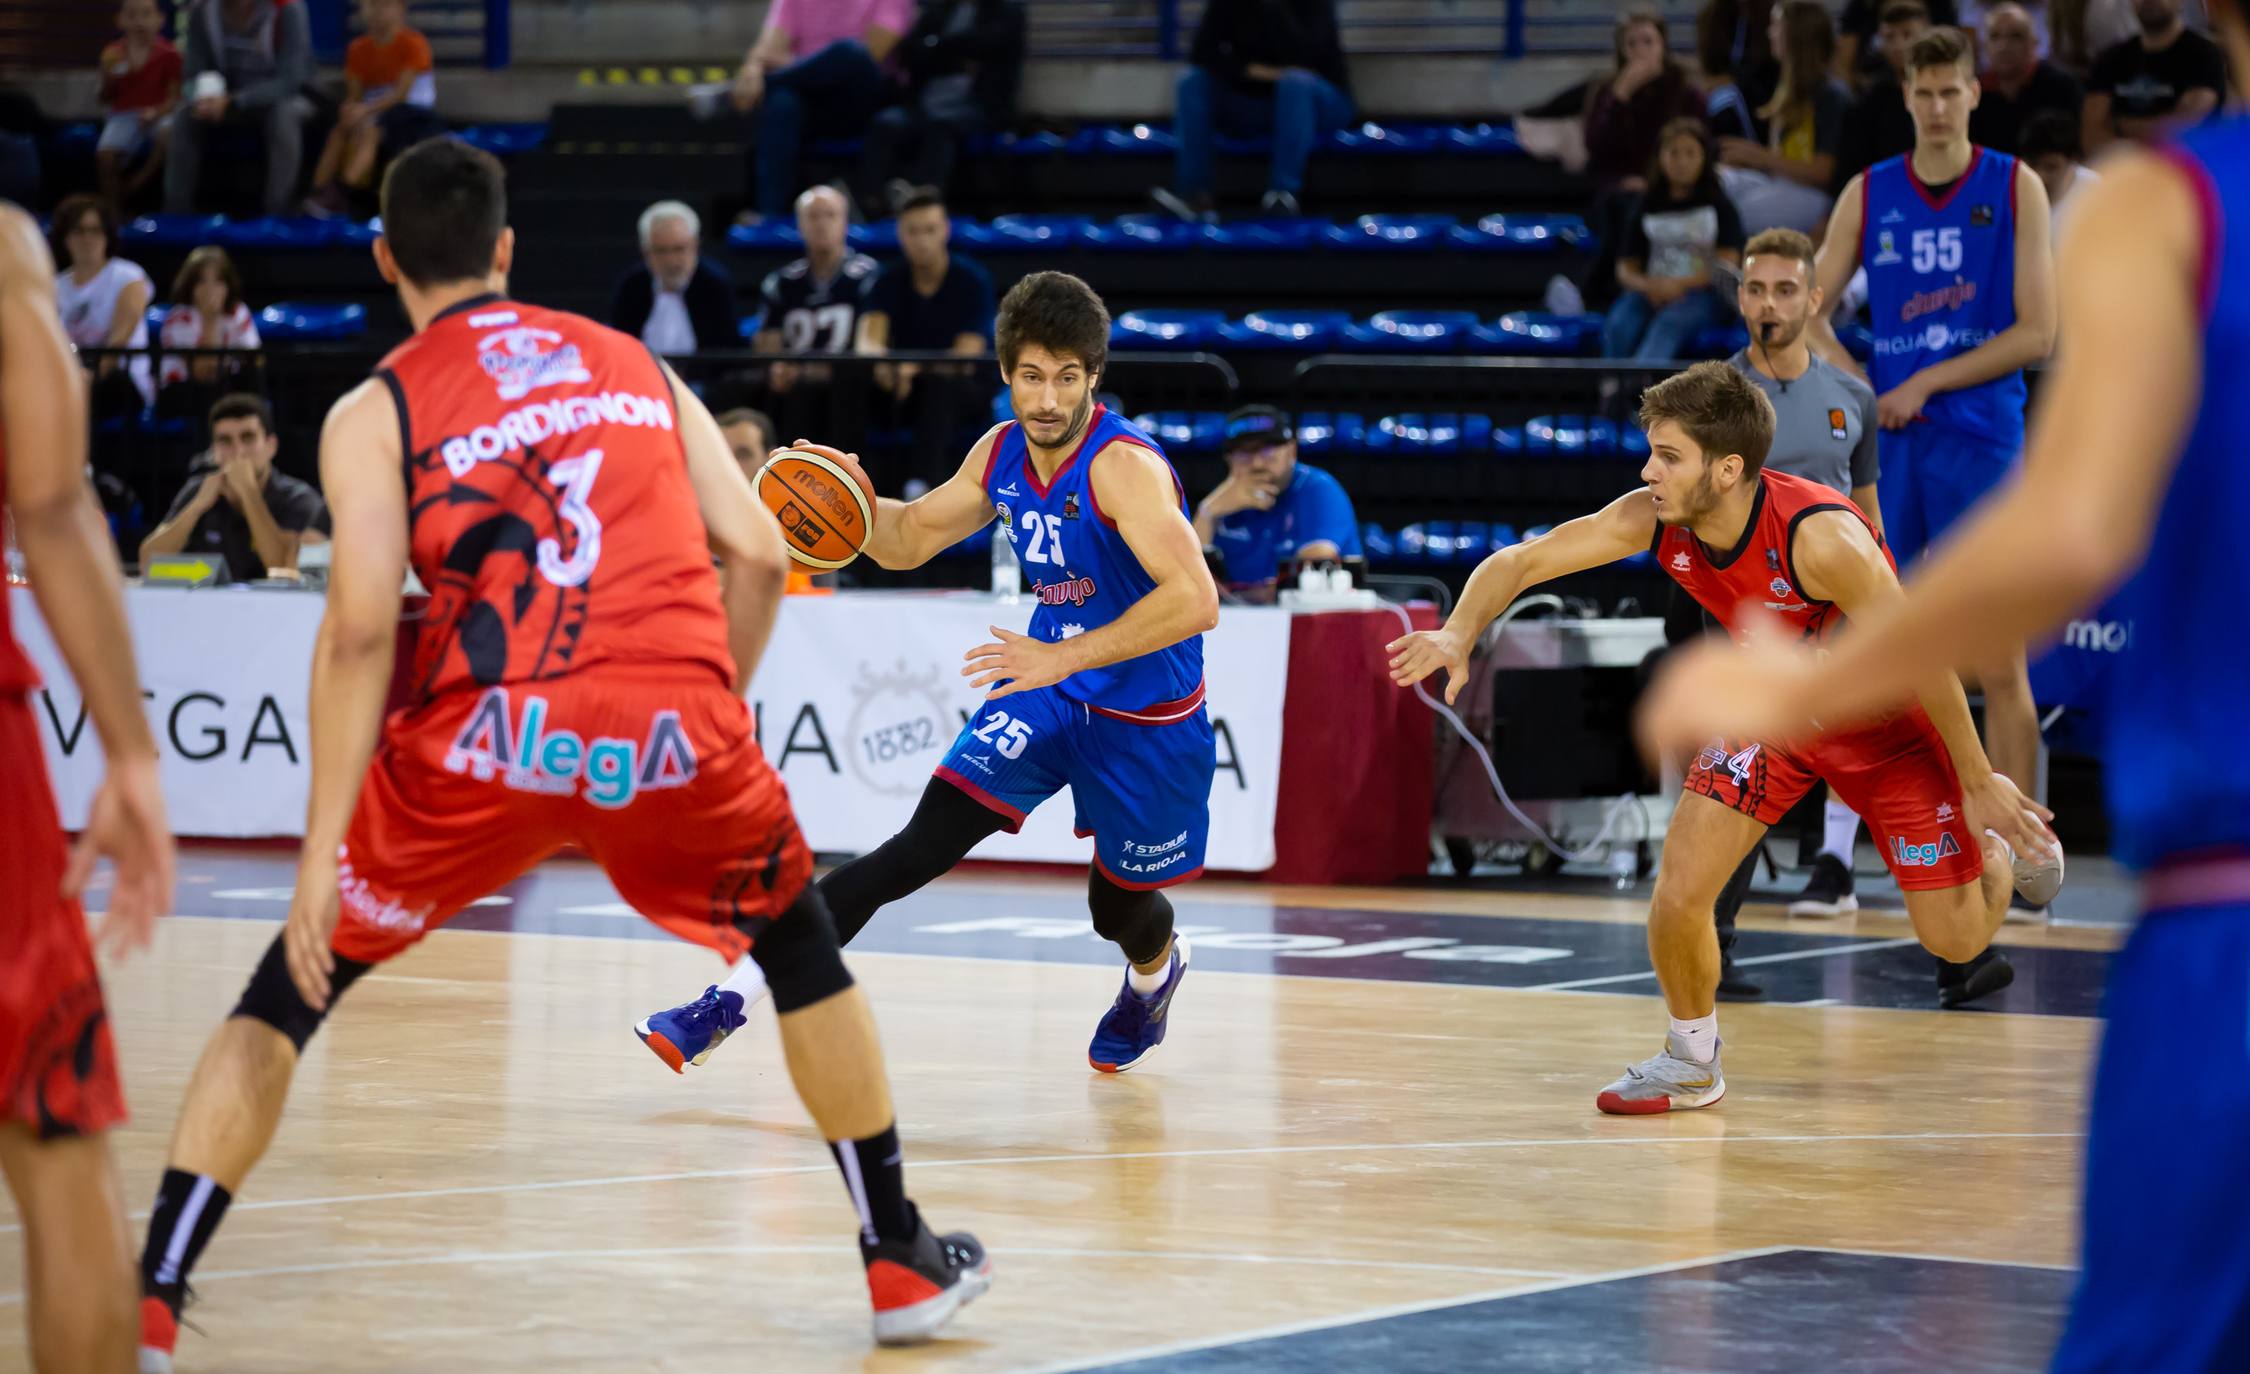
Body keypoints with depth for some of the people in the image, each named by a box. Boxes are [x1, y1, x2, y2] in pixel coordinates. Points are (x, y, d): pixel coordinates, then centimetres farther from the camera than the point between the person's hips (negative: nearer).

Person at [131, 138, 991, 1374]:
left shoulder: (377, 411, 9)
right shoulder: (635, 365, 21)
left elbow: (362, 628, -4)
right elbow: (756, 554, 11)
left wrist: (322, 853, -5)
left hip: (489, 734, -2)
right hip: (673, 724, 2)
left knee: (289, 991, 12)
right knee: (799, 944, 30)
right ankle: (902, 1261, 35)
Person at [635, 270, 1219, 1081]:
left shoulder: (1125, 466, -26)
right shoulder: (1001, 453, -4)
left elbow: (1195, 601, -37)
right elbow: (910, 540, 12)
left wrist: (1063, 657, -41)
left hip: (1145, 715, -4)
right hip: (1046, 688, 4)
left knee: (1120, 906, 14)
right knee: (923, 846, -13)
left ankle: (1155, 974, 54)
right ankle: (733, 997, -18)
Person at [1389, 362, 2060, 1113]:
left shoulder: (1820, 537, -38)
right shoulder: (1652, 521, -22)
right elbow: (1520, 561, -15)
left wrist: (1980, 783, -21)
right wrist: (1460, 632, -36)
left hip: (1886, 720, -4)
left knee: (1955, 939, 1)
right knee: (1678, 896, -12)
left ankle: (1999, 842, 36)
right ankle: (1692, 1063, 14)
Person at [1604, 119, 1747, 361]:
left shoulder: (1719, 205, 8)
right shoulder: (1647, 207, 15)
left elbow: (1728, 264, -2)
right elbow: (1626, 269, 12)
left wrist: (1679, 285, -17)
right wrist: (1647, 286, -12)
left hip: (1702, 293, -4)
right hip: (1652, 291, 4)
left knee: (1669, 323, -38)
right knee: (1617, 327, -31)